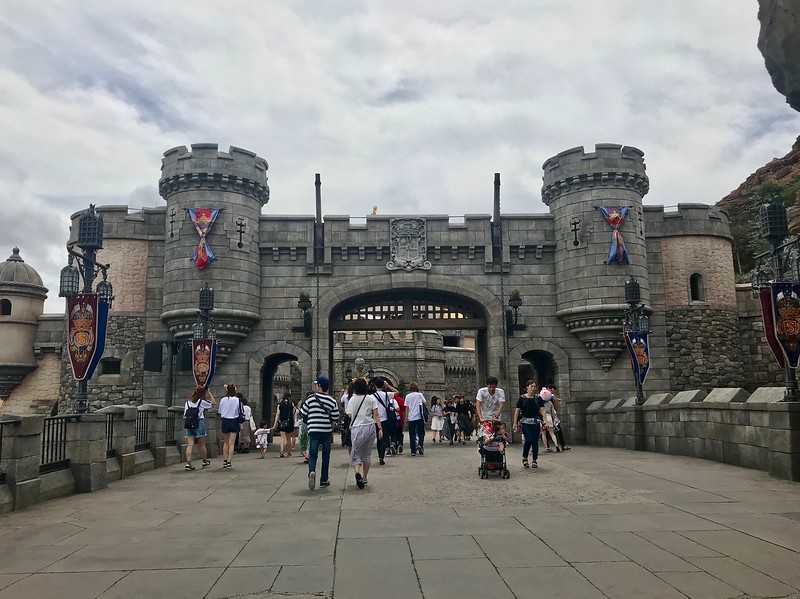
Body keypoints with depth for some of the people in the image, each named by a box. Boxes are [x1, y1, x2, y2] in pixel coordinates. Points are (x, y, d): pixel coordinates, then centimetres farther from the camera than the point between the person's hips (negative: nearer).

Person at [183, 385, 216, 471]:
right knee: (202, 445, 10)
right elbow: (214, 403, 7)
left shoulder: (187, 402, 9)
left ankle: (188, 463, -15)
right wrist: (209, 393, 9)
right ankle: (205, 462, 25)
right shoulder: (202, 401, -3)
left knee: (190, 444, -3)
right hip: (199, 423, -3)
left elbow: (185, 416, 9)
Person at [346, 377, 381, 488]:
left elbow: (350, 416, 1)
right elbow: (376, 415, -4)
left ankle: (357, 472, -25)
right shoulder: (372, 398, 2)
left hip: (356, 428, -1)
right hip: (370, 427, 1)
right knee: (367, 453, 16)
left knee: (356, 454, 3)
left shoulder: (352, 399, 1)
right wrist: (380, 428, -5)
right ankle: (364, 478, 20)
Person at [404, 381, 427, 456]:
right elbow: (425, 402, 9)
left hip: (411, 418, 1)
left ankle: (413, 451, 5)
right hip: (419, 417, -1)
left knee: (412, 434, 6)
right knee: (421, 432, 11)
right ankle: (420, 445, -14)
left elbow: (407, 408, 3)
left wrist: (406, 418, 8)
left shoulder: (407, 396, 2)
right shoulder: (419, 395, -3)